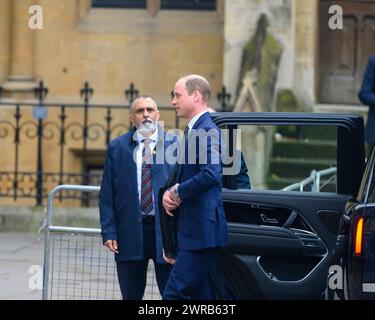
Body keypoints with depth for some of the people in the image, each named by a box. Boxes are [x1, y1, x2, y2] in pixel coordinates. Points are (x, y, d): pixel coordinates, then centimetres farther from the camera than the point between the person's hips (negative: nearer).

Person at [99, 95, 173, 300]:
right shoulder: (117, 147, 7)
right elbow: (106, 195, 6)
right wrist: (109, 232, -2)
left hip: (165, 230, -2)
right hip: (129, 232, 2)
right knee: (131, 296, 9)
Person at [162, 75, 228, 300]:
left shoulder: (207, 130, -13)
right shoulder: (194, 130, 19)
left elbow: (211, 174, -28)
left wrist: (177, 192, -14)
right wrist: (171, 193, 2)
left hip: (202, 231, -10)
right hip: (194, 230, 10)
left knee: (175, 294, -13)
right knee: (202, 295, 11)